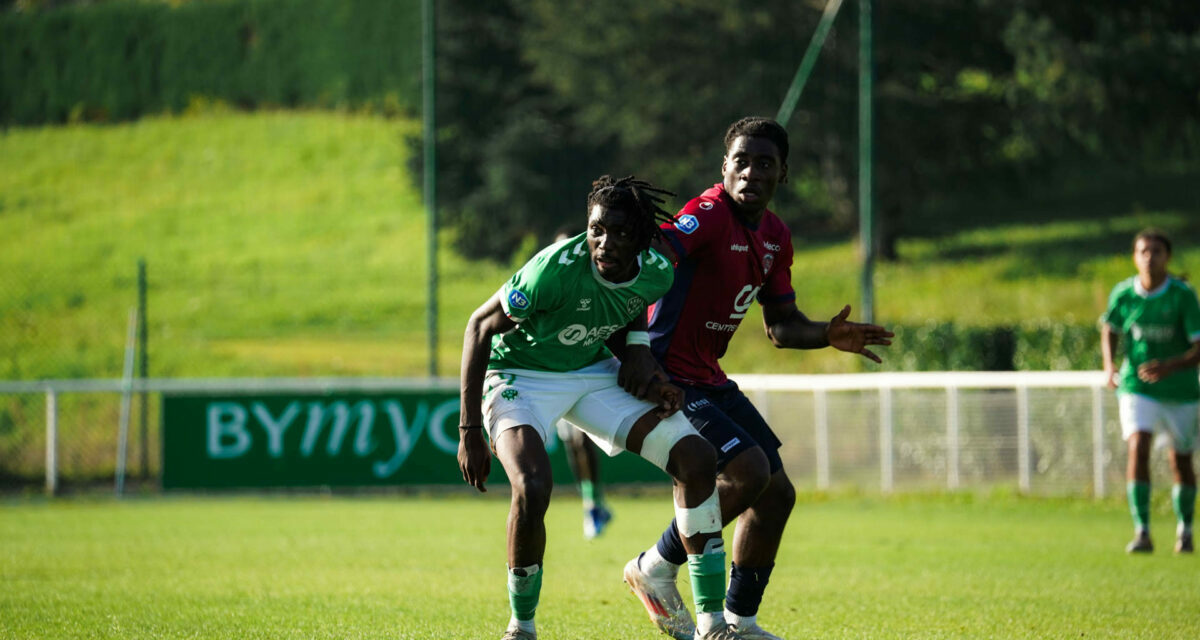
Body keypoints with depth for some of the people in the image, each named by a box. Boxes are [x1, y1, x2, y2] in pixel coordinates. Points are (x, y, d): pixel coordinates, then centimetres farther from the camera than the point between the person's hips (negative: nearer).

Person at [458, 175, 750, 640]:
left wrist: (639, 350, -9)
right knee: (533, 488, -32)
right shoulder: (555, 269, -31)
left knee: (697, 458, -7)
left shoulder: (656, 273, -14)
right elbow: (480, 327, -20)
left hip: (594, 371, 6)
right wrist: (469, 432, -22)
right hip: (519, 373, -6)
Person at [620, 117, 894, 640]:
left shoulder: (775, 238, 8)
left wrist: (828, 335, -3)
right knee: (749, 470, -22)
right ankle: (655, 569, -3)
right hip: (667, 376, -9)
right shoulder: (710, 215, -20)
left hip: (710, 380, 9)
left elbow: (781, 326, 17)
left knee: (776, 494, 10)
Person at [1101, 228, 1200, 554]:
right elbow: (1110, 330, 13)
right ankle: (1142, 533, -20)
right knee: (1138, 449, -19)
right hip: (1137, 389, 1)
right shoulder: (1123, 294, -6)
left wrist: (1170, 366, -35)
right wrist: (1109, 365, -4)